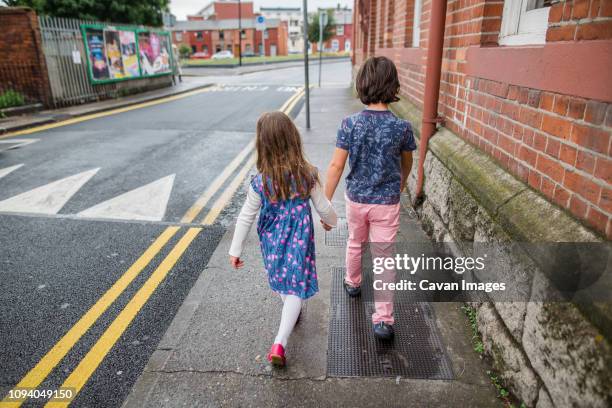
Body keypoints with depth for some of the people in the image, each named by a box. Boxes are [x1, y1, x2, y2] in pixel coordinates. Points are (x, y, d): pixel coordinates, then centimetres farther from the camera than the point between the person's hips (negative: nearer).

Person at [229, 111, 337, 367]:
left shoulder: (260, 182, -18)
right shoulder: (307, 175, -18)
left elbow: (246, 218, -11)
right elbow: (323, 207, -7)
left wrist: (235, 250, -1)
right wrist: (330, 221, 16)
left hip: (272, 241, 2)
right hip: (299, 240, -1)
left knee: (281, 277, 27)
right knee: (295, 286, 7)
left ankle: (292, 313, 53)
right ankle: (280, 342, -2)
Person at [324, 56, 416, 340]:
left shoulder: (350, 124, -14)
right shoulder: (402, 127, -12)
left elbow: (336, 165, -15)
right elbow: (407, 164, 5)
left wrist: (326, 203, -7)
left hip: (356, 199, 1)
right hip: (387, 203, -1)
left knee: (355, 243, 27)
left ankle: (352, 283, 51)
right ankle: (383, 319, 9)